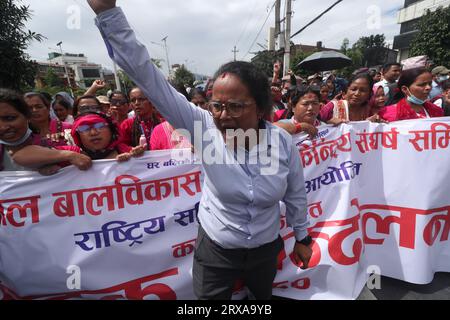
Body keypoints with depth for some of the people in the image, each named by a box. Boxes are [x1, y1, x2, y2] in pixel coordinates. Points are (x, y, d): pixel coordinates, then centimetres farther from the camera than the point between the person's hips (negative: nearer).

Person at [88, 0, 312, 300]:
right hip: (214, 249, -1)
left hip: (266, 249, 2)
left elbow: (296, 195, -3)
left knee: (263, 296, 29)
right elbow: (148, 75, -27)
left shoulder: (283, 142, -19)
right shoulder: (206, 128, -23)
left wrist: (302, 237, 9)